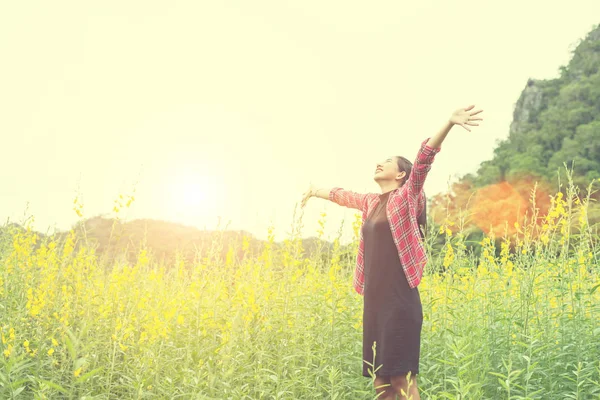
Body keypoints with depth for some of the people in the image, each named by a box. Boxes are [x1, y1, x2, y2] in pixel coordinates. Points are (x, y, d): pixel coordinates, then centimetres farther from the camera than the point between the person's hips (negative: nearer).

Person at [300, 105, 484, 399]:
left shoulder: (407, 196, -2)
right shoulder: (371, 202, 18)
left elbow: (424, 160, -17)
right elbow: (343, 196, 37)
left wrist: (449, 123, -32)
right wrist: (315, 192, 55)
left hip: (399, 298, -7)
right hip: (374, 298, 7)